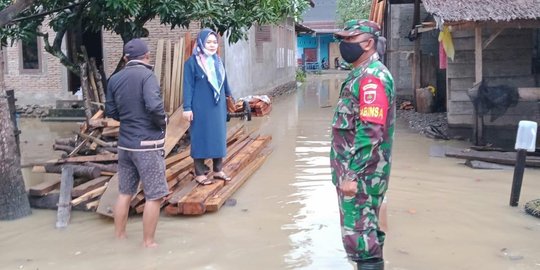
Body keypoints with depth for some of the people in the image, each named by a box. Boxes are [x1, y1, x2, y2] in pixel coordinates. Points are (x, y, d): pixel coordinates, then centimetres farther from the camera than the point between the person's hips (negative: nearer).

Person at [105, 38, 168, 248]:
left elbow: (110, 111, 13)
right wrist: (163, 122, -8)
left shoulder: (115, 79, 7)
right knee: (154, 196, 3)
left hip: (125, 143, 7)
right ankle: (148, 242, 10)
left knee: (124, 193, 17)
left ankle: (119, 237, 27)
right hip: (147, 144, -7)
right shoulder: (146, 75, -13)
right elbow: (154, 106, -26)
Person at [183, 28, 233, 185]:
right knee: (201, 137, 1)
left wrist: (228, 95, 29)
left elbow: (224, 80, 21)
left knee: (218, 136, 10)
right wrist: (187, 108, -15)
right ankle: (199, 173, 10)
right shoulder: (192, 62, -9)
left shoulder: (217, 61, 9)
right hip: (201, 107, -6)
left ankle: (218, 170, 22)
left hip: (218, 107, 6)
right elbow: (188, 86, -11)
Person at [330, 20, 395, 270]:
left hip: (360, 174, -10)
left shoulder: (372, 77, -17)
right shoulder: (361, 74, 15)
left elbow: (370, 133, -25)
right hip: (355, 169, 10)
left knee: (359, 235, -4)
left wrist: (351, 174, -24)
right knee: (366, 231, 18)